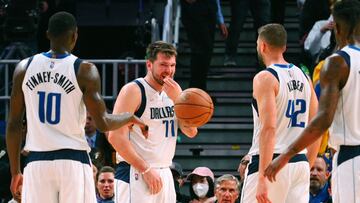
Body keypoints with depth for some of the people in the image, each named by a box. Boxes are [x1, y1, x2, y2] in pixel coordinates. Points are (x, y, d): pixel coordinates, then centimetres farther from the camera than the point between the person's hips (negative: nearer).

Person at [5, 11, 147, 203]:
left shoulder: (24, 68, 5)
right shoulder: (84, 70, -5)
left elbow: (13, 125, 7)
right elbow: (103, 124, -7)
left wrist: (15, 172, 15)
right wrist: (130, 118, 14)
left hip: (37, 163, 3)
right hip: (73, 162, -3)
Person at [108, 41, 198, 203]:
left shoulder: (173, 91, 13)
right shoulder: (133, 90, -9)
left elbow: (191, 132, 7)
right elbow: (116, 137, -15)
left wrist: (177, 99, -8)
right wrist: (146, 170, -16)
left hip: (164, 174, 8)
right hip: (136, 174, -8)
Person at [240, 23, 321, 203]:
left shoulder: (265, 78, -9)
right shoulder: (304, 78, 13)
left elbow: (269, 128, -19)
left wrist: (262, 178, -22)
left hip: (271, 162, -6)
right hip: (300, 163, 6)